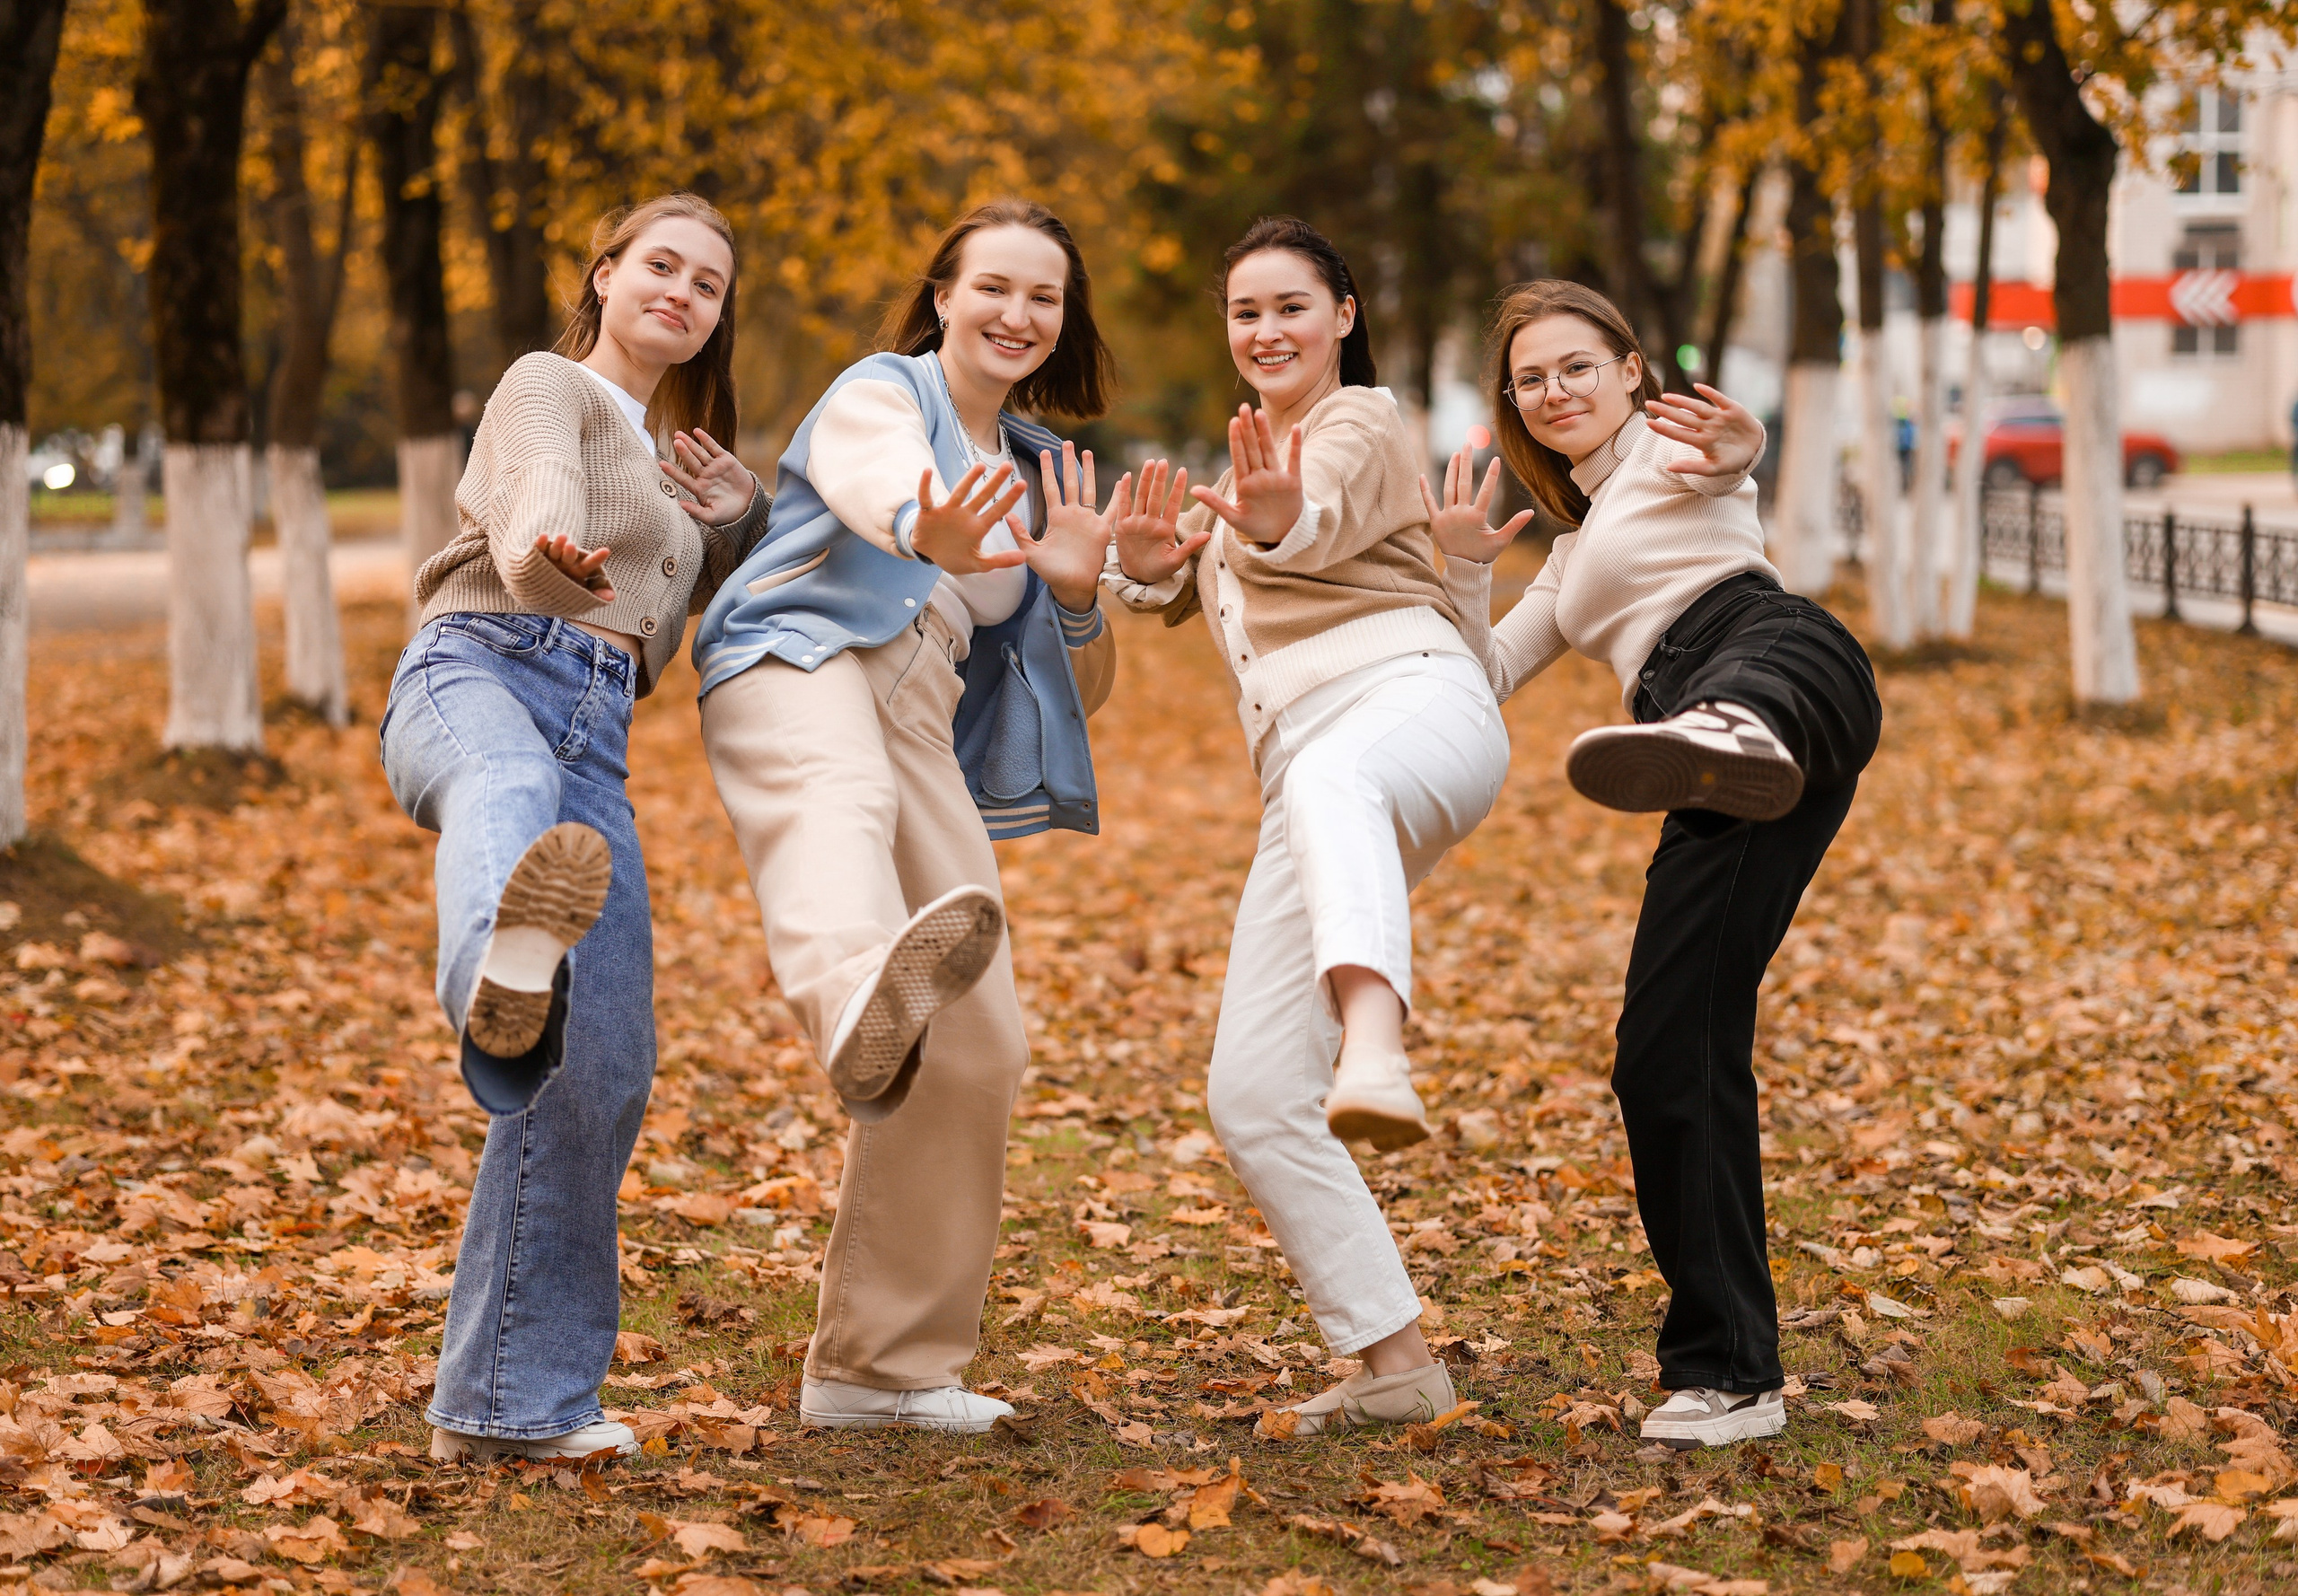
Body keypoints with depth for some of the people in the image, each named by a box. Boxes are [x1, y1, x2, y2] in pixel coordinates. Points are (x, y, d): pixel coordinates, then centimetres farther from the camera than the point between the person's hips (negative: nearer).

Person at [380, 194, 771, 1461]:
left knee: (599, 1075, -6)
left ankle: (510, 1401, 5)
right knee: (510, 789, -45)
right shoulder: (547, 388, 12)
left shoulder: (664, 460, 35)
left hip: (596, 744, 7)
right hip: (484, 673, -7)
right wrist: (553, 554, -37)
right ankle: (505, 979, -85)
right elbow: (530, 513, -11)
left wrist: (745, 505, 23)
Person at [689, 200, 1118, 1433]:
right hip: (801, 657, -7)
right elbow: (876, 481, -19)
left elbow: (1083, 693, 26)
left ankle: (883, 1363, 15)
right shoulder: (880, 395, 9)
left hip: (921, 728, 7)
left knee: (977, 1049, 1)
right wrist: (931, 534, -44)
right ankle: (864, 1006, -81)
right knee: (839, 810, -42)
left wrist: (1075, 594, 3)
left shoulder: (1038, 469, 28)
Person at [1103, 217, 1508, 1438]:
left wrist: (1278, 515, -40)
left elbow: (1323, 525, -14)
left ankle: (1374, 1057, -75)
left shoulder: (1361, 422, 10)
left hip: (1410, 701, -8)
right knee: (1250, 1094, -2)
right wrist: (1144, 557, -4)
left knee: (1333, 778, -45)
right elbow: (1167, 586, 22)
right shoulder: (1244, 462, 34)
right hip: (1308, 773, 8)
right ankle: (1394, 1363, 6)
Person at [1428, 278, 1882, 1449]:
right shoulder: (1576, 551, 37)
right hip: (1722, 792, 7)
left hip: (1785, 653, -6)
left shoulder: (1670, 452, 18)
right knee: (1670, 1063, 0)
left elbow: (1734, 448, -3)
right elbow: (1484, 681, 33)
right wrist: (1463, 565, 17)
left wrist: (1736, 455, -25)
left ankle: (1742, 735, -84)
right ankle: (1726, 1374, 4)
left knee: (1751, 682, -45)